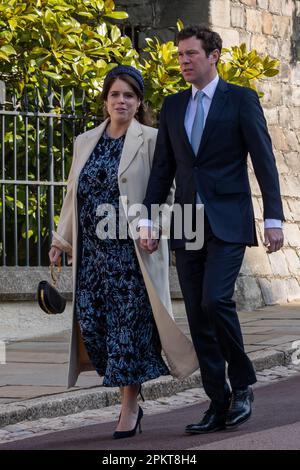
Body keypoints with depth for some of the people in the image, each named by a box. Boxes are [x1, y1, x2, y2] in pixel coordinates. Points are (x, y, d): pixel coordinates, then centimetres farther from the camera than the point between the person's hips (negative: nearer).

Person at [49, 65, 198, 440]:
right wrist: (62, 238, 12)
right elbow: (73, 195, 18)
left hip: (132, 250, -5)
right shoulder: (85, 142, 14)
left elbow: (164, 191, -3)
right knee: (91, 321, -1)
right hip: (92, 250, 5)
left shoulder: (150, 141, -1)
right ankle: (129, 402, 13)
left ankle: (129, 409, 3)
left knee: (129, 322, -5)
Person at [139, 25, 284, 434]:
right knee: (198, 318, 3)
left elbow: (264, 161, -3)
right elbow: (163, 168, 14)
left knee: (215, 301, -21)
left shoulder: (241, 100, 0)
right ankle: (219, 405, 9)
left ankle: (242, 384, -1)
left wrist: (274, 219, -10)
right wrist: (147, 219, 4)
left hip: (228, 223, -5)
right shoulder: (173, 106, 14)